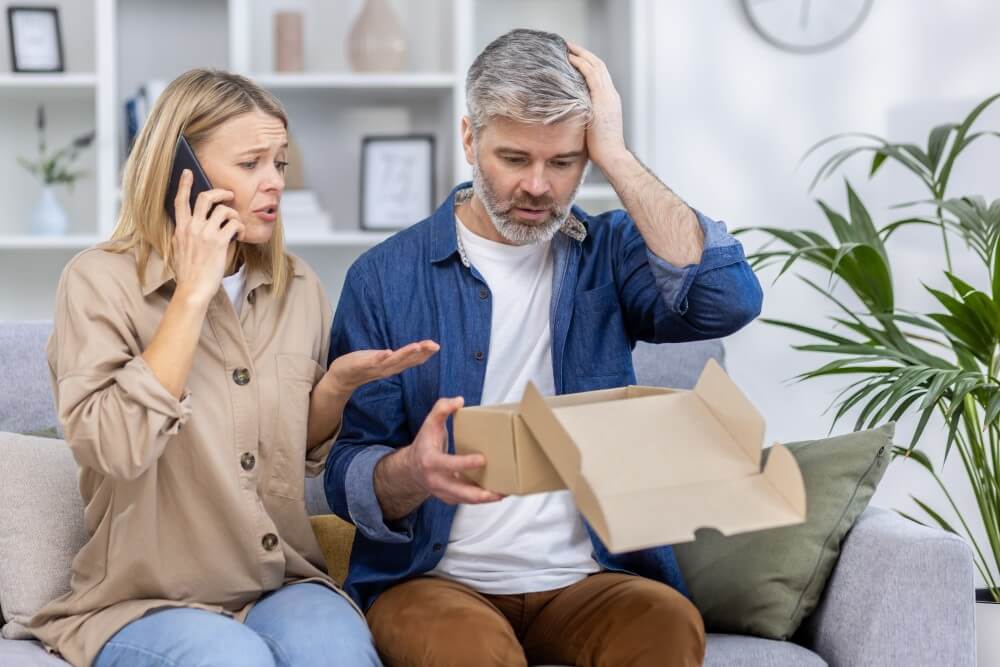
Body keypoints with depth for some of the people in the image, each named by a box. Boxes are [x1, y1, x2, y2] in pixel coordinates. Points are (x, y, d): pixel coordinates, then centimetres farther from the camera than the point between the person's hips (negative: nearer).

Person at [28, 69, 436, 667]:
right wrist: (193, 292, -18)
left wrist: (339, 383, -4)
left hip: (284, 586, 4)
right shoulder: (101, 281, -7)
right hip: (147, 602, -3)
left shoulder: (298, 287, 8)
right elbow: (114, 448, -23)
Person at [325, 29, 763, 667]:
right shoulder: (386, 277, 0)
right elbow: (349, 479, -3)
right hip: (437, 577, -2)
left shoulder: (607, 254, 5)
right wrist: (414, 472, -27)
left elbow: (729, 300, -15)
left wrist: (615, 156, -12)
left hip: (587, 577, 2)